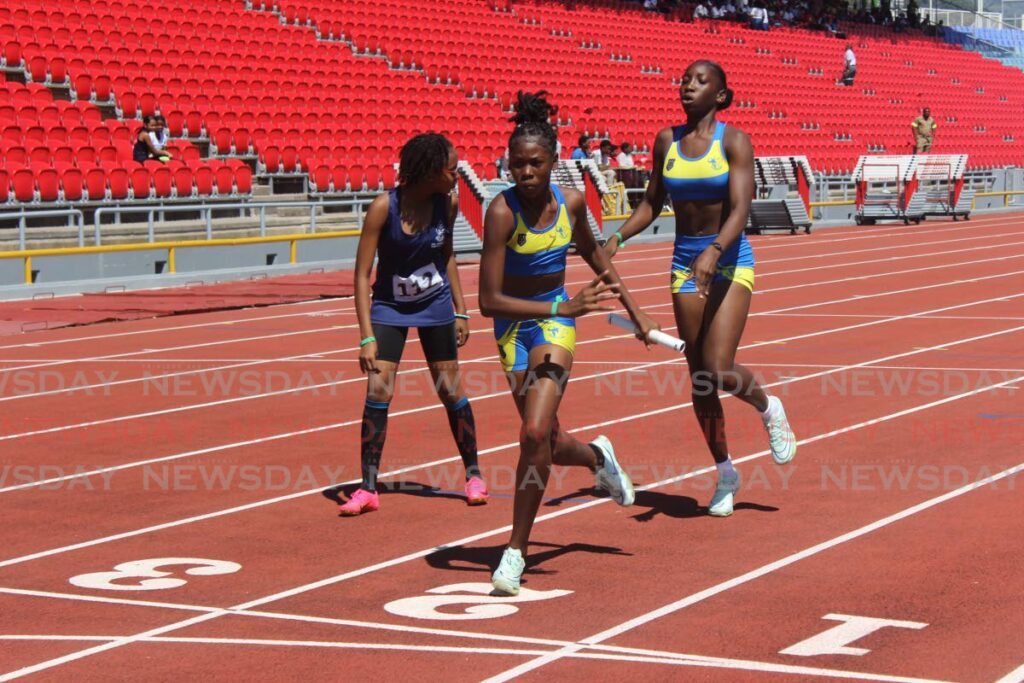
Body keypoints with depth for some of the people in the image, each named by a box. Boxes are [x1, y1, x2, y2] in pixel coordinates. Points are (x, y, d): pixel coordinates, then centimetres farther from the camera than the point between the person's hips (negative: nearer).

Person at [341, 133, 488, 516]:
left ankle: (473, 474, 22)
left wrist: (460, 311, 7)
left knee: (450, 389, 4)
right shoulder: (384, 207, -22)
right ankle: (368, 488, -5)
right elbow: (362, 274, -19)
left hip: (436, 305, 3)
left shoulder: (448, 204, -11)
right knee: (378, 389, -12)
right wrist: (367, 337, -23)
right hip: (389, 306, -2)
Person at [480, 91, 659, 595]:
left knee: (535, 432, -18)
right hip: (514, 327, -1)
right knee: (549, 444, 7)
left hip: (557, 324, 1)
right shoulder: (502, 212, -21)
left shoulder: (571, 203, -7)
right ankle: (598, 456, 46)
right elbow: (488, 300, -24)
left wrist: (633, 311, 18)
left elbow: (595, 257, 16)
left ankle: (516, 551, -7)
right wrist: (564, 307, -29)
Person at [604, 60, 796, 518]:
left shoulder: (734, 142, -9)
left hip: (730, 262, -4)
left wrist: (714, 252, -36)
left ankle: (768, 409, 17)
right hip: (685, 262, 4)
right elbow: (652, 203, 14)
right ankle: (725, 473, 21)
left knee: (719, 371, -17)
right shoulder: (666, 141, 4)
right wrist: (619, 237, -3)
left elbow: (740, 210, -20)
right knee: (699, 378, 6)